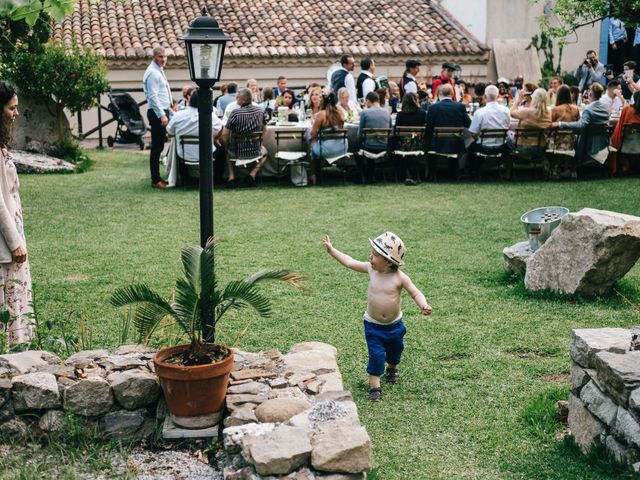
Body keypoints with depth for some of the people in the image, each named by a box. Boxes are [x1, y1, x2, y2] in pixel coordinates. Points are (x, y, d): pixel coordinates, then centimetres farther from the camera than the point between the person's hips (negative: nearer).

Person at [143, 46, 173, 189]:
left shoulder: (159, 71, 18)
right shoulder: (153, 73, -13)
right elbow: (153, 97, -20)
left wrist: (169, 113, 23)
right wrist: (162, 115, -23)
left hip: (162, 112, 10)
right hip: (157, 113, -10)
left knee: (159, 146, 12)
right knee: (157, 147, -7)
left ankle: (157, 178, 18)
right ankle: (155, 180, -3)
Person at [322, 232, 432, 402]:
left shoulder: (400, 278, -21)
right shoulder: (371, 269, -12)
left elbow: (416, 293, -18)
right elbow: (349, 262, -2)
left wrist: (423, 306, -37)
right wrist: (332, 250, 0)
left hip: (394, 324, 0)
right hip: (373, 325, 0)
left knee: (395, 350, 23)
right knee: (376, 355, -6)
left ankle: (391, 370, 53)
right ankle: (374, 387, 4)